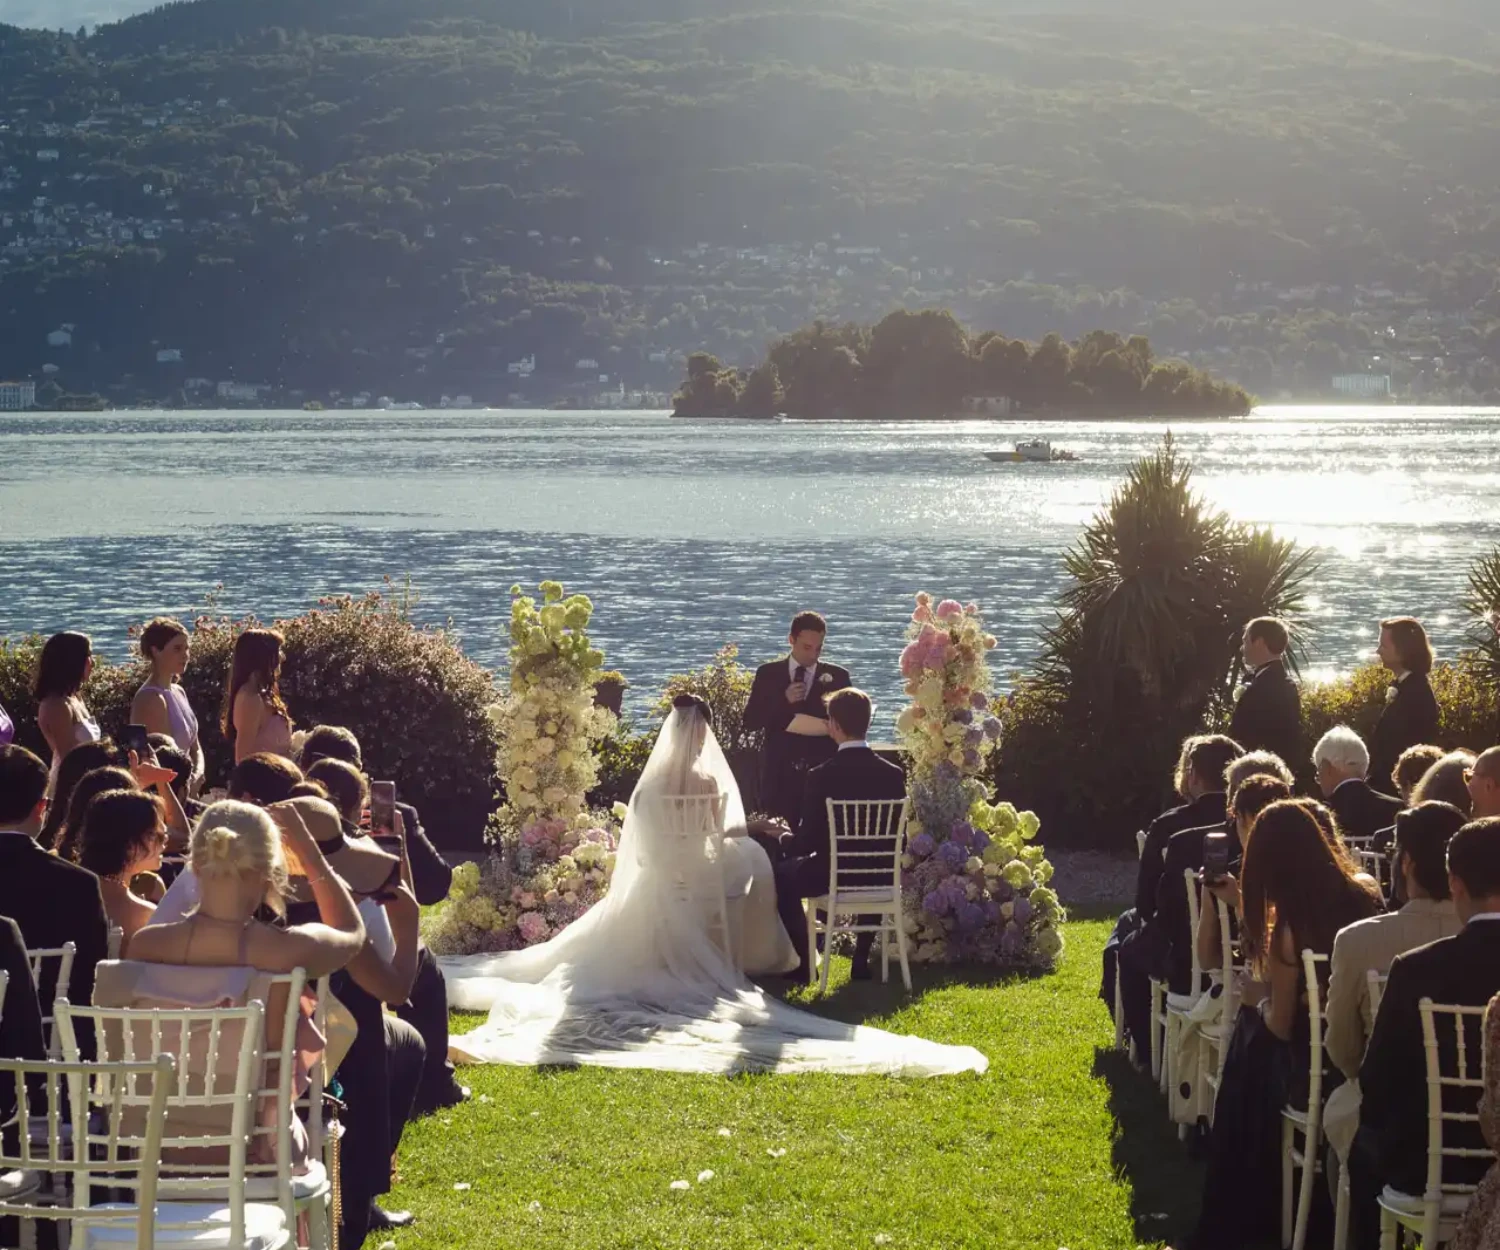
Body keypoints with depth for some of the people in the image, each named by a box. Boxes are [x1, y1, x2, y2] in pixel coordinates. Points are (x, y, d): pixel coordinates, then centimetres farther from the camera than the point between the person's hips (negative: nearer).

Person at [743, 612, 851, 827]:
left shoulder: (837, 676, 6)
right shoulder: (769, 674, 6)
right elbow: (750, 720, 2)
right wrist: (784, 700, -12)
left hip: (823, 772, 0)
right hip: (780, 773, 0)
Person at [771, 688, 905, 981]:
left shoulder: (821, 777, -18)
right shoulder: (894, 775, -6)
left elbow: (807, 842, -13)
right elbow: (897, 838, 4)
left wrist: (785, 839, 11)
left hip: (830, 878, -4)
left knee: (783, 874, 25)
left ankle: (803, 961, 22)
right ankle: (862, 961, 36)